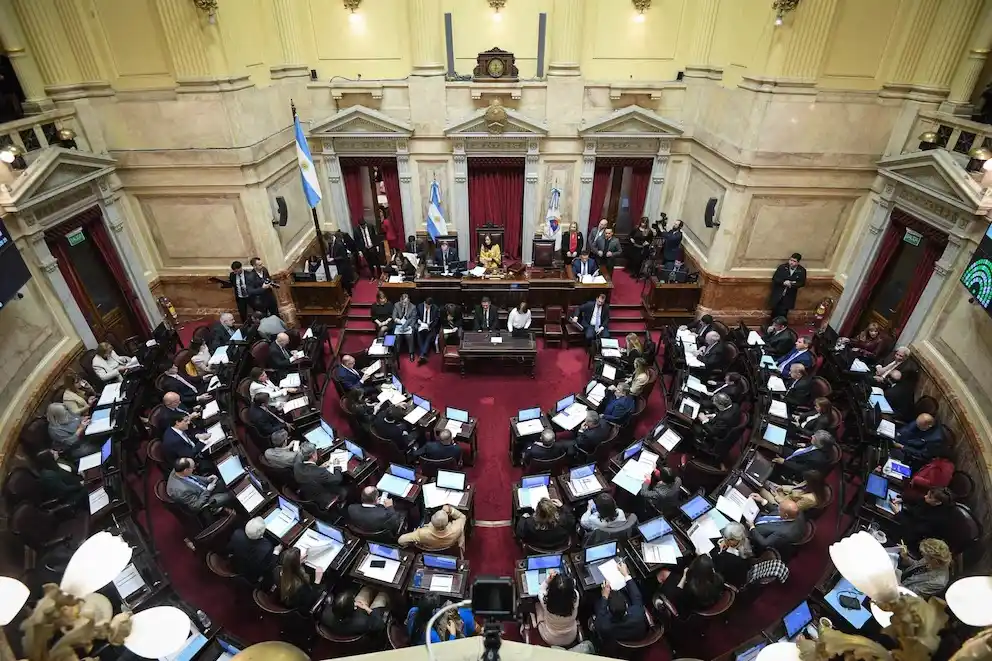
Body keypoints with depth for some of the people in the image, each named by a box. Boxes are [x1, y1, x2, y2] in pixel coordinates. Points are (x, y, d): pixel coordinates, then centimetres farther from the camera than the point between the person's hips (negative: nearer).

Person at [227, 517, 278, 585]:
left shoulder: (237, 534, -34)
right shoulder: (267, 548, -42)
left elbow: (229, 550, -10)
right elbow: (269, 569, -22)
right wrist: (276, 552, -9)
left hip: (235, 568, 4)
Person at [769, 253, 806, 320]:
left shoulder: (802, 270, -4)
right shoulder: (782, 267, -7)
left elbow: (802, 283, -3)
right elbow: (774, 278, -6)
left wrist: (791, 284, -22)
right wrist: (783, 282, -24)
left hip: (788, 297, 0)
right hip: (777, 295, 0)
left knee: (783, 315, 4)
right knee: (775, 313, 10)